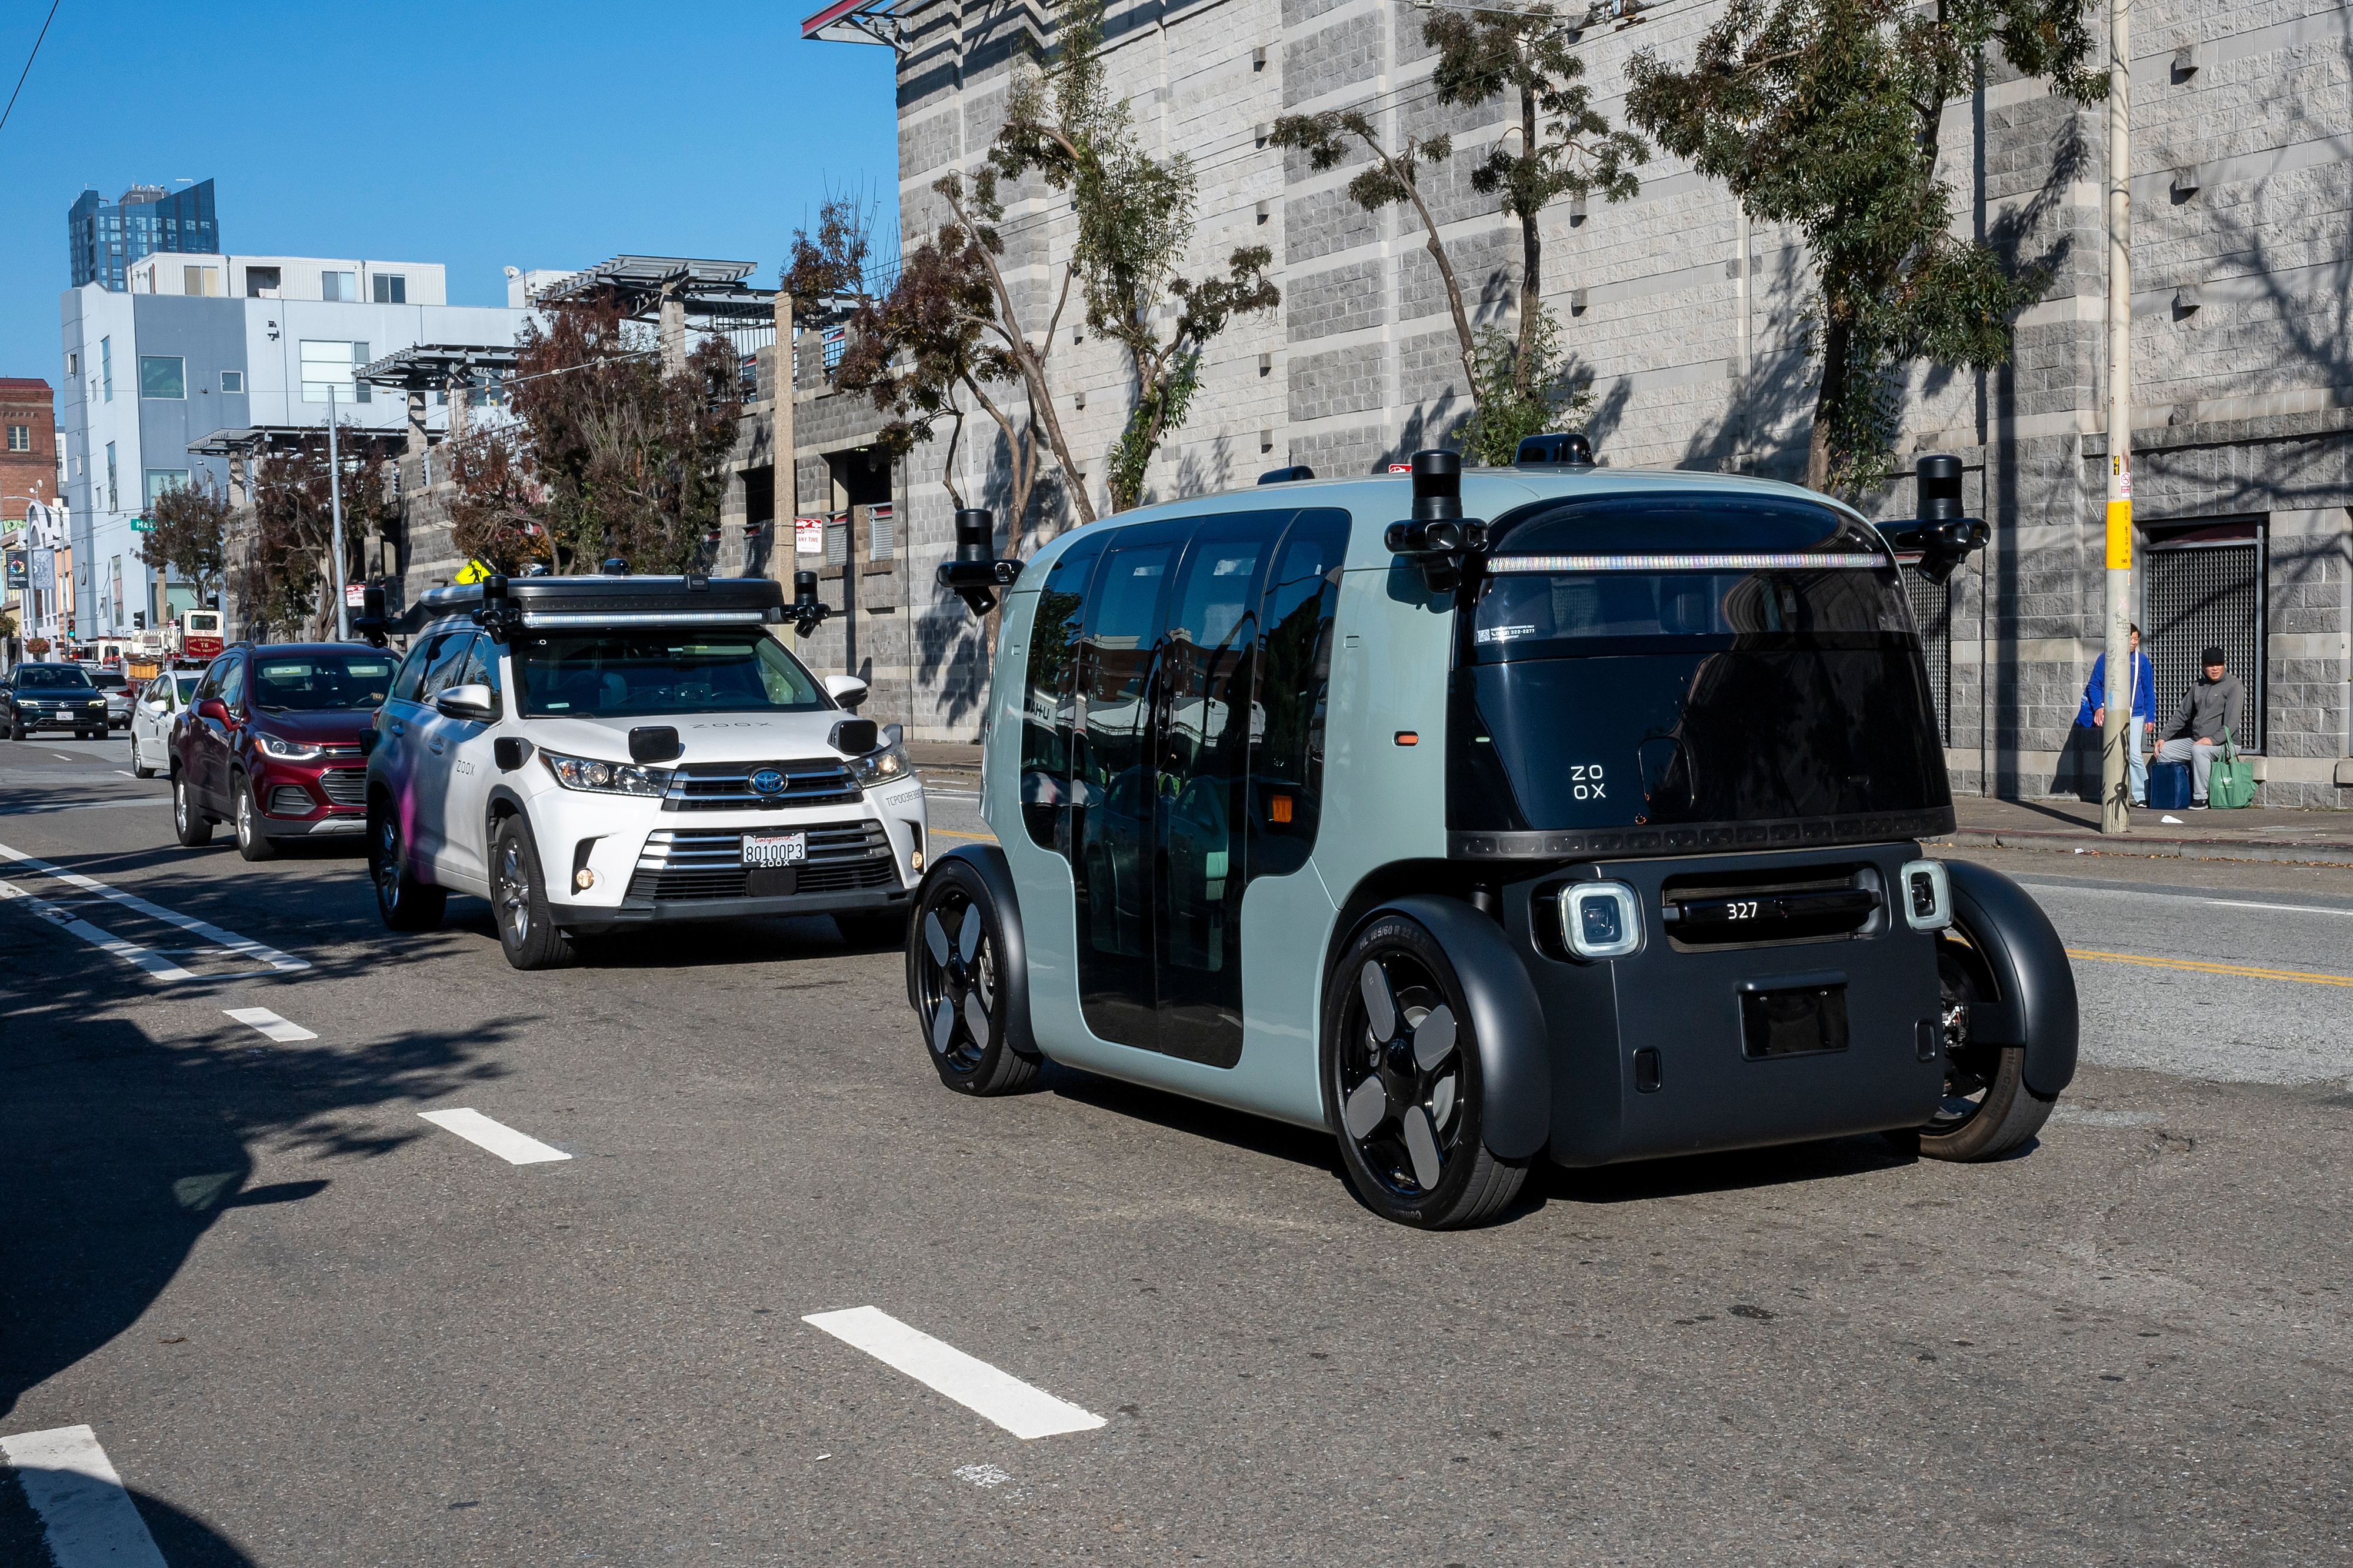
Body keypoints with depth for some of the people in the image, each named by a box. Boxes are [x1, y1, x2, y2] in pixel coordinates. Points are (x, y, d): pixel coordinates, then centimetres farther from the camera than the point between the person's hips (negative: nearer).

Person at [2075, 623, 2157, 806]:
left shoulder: (2142, 660, 5)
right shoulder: (2105, 659, 3)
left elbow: (2149, 691, 9)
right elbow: (2093, 686, 8)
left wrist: (2150, 717, 5)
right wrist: (2098, 707, -8)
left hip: (2135, 715, -1)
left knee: (2134, 755, -10)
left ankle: (2143, 796, -3)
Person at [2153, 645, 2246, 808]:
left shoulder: (2233, 685, -6)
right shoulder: (2198, 685, 15)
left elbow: (2232, 721, -17)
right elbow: (2182, 714, 20)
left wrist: (2213, 739, -30)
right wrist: (2163, 737, 9)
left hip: (2224, 742, -8)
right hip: (2195, 740, 8)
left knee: (2199, 750, -37)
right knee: (2163, 751, -5)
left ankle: (2200, 798, -31)